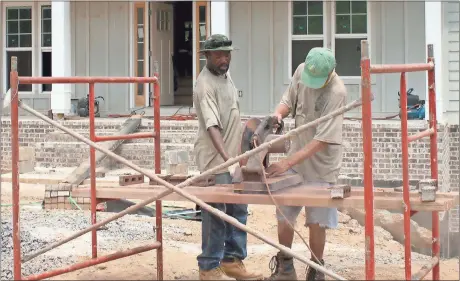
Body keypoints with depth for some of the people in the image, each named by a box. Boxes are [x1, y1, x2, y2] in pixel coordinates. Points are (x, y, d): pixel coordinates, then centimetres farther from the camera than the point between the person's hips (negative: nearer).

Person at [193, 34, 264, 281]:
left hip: (233, 156, 9)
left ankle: (232, 261, 24)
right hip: (216, 159, -9)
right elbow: (212, 126, -31)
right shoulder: (205, 84, -20)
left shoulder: (225, 75, 9)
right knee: (216, 214, -3)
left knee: (238, 211, 14)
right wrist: (226, 158, -41)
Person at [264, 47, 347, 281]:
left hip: (320, 165, -6)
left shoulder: (337, 92, -26)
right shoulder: (301, 71, -8)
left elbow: (322, 139, -27)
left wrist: (288, 163, -30)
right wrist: (278, 114, -16)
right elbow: (288, 100, 8)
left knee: (316, 222, 2)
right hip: (296, 156, 6)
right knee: (283, 215, 11)